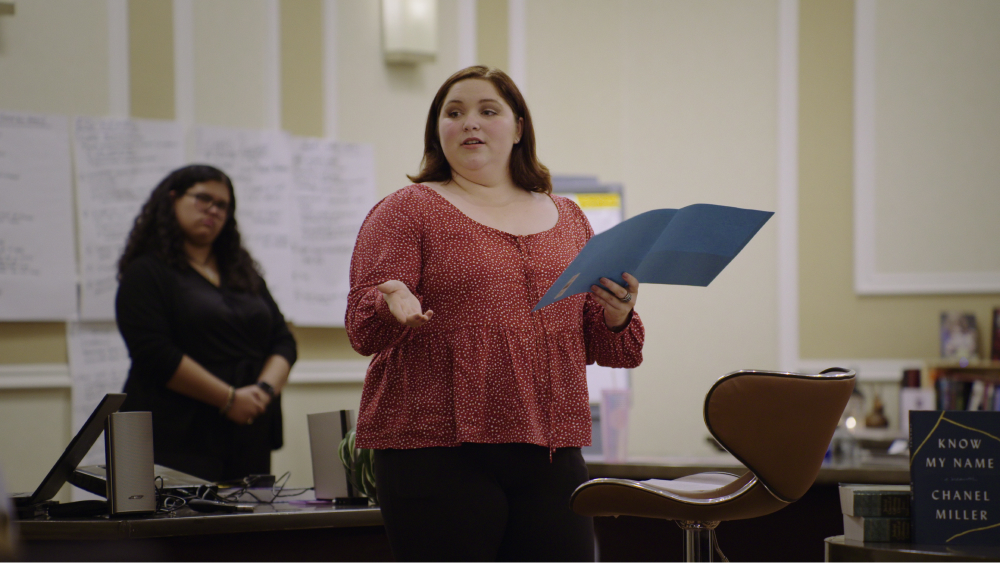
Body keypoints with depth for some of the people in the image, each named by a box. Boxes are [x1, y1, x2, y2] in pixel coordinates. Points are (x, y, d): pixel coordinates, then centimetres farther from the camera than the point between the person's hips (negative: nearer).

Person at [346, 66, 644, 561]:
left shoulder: (567, 219, 17)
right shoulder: (408, 210, 4)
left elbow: (600, 347, 19)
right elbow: (363, 329, -5)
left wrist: (617, 316, -4)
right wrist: (392, 304, -28)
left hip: (550, 453, 4)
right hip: (440, 450, -4)